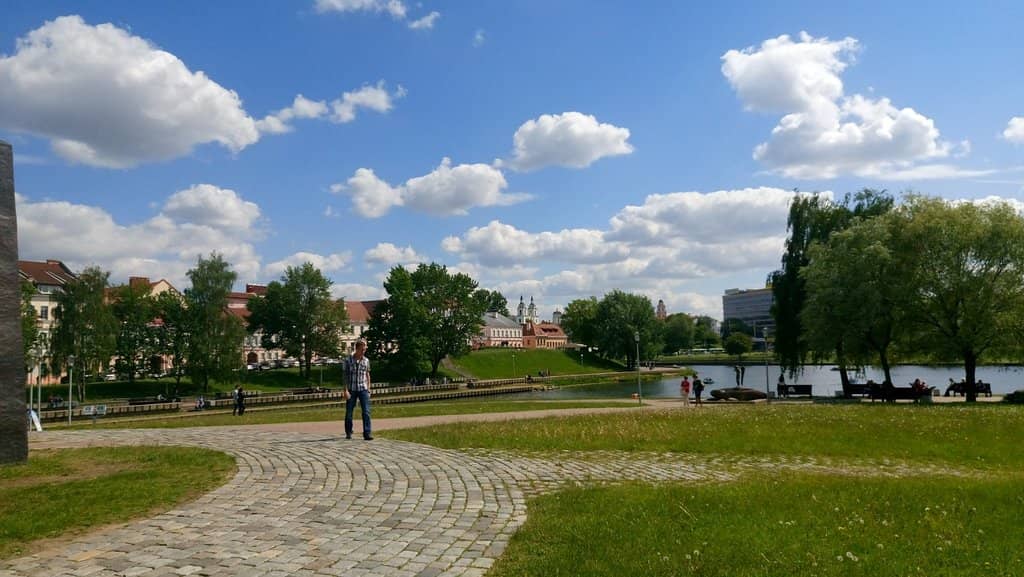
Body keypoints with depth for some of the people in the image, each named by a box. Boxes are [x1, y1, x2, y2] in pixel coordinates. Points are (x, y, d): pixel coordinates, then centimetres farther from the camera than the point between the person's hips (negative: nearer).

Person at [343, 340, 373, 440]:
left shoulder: (366, 360, 5)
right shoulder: (348, 360, -3)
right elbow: (344, 376, -2)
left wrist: (368, 389, 11)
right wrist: (346, 390, -8)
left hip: (363, 389, 1)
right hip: (351, 390, -1)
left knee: (366, 412, -9)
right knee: (349, 412, 7)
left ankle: (367, 433, -9)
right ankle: (348, 433, 22)